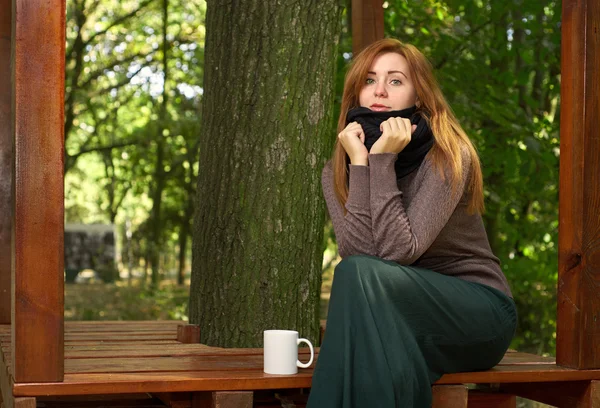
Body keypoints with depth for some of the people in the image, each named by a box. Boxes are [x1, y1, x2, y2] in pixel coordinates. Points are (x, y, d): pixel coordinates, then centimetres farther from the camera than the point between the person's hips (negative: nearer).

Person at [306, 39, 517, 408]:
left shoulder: (448, 157, -13)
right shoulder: (337, 171, 1)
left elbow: (398, 252, -23)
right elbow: (358, 252, -15)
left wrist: (382, 161, -23)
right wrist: (360, 164, -18)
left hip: (479, 313, -3)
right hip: (404, 317, 4)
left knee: (359, 275, -29)